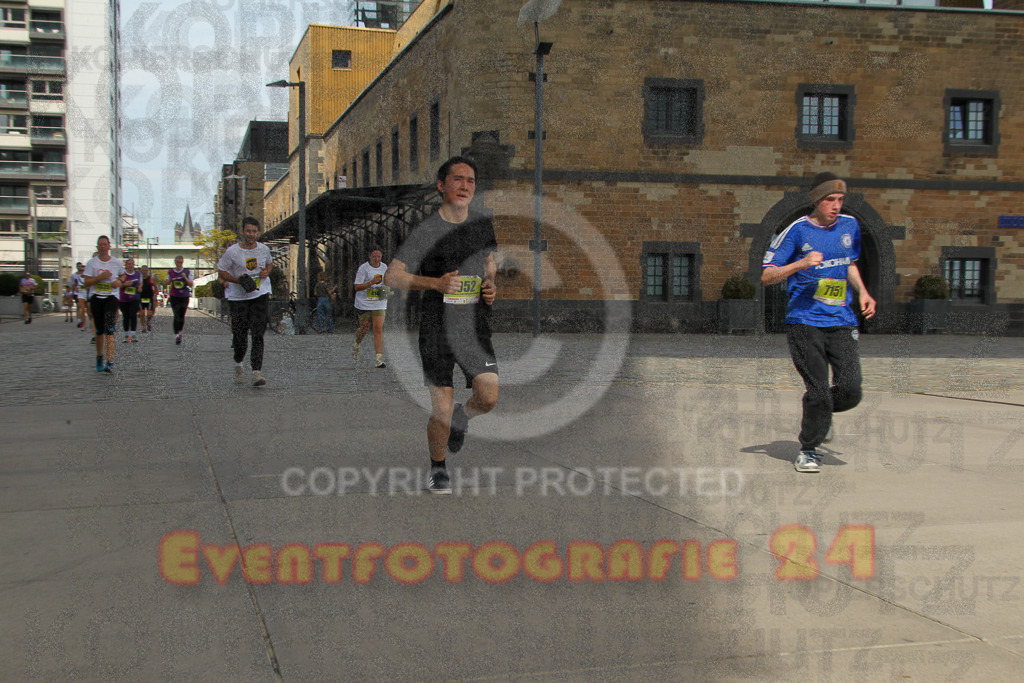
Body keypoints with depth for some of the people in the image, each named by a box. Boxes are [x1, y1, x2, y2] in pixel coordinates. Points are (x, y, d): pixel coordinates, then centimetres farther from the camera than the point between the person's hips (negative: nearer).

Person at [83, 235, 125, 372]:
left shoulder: (117, 262, 4)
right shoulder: (92, 262, 2)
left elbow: (123, 275, 22)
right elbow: (87, 282, -3)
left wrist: (119, 281, 0)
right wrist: (100, 277, -17)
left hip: (111, 298, -1)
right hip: (96, 298, 1)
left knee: (109, 329, -16)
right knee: (99, 330, 8)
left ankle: (110, 362, -23)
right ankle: (99, 356, 31)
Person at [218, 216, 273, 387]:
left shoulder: (264, 249, 3)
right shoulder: (232, 251, -7)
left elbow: (270, 262, 23)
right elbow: (221, 271, 0)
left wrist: (267, 271, 1)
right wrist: (237, 280, -16)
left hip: (260, 295, 1)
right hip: (238, 297, -1)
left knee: (258, 334, -10)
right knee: (240, 335, 3)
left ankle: (257, 371, -14)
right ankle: (238, 366, 30)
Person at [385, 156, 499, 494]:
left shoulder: (483, 224, 8)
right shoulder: (426, 229, -7)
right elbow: (392, 276, -7)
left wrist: (490, 285, 3)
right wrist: (436, 282, -21)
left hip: (475, 326, 3)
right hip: (437, 328, -3)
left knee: (488, 397, -11)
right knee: (441, 409, -4)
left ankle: (461, 418, 25)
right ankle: (437, 468, 22)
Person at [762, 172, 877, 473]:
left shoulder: (849, 225, 11)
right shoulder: (797, 231, -4)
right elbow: (767, 276, -6)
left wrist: (862, 292, 11)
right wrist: (800, 264, -21)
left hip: (842, 321, 4)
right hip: (804, 322, -4)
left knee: (850, 392, -7)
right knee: (819, 391, -7)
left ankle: (819, 412, 27)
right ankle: (807, 450, 14)